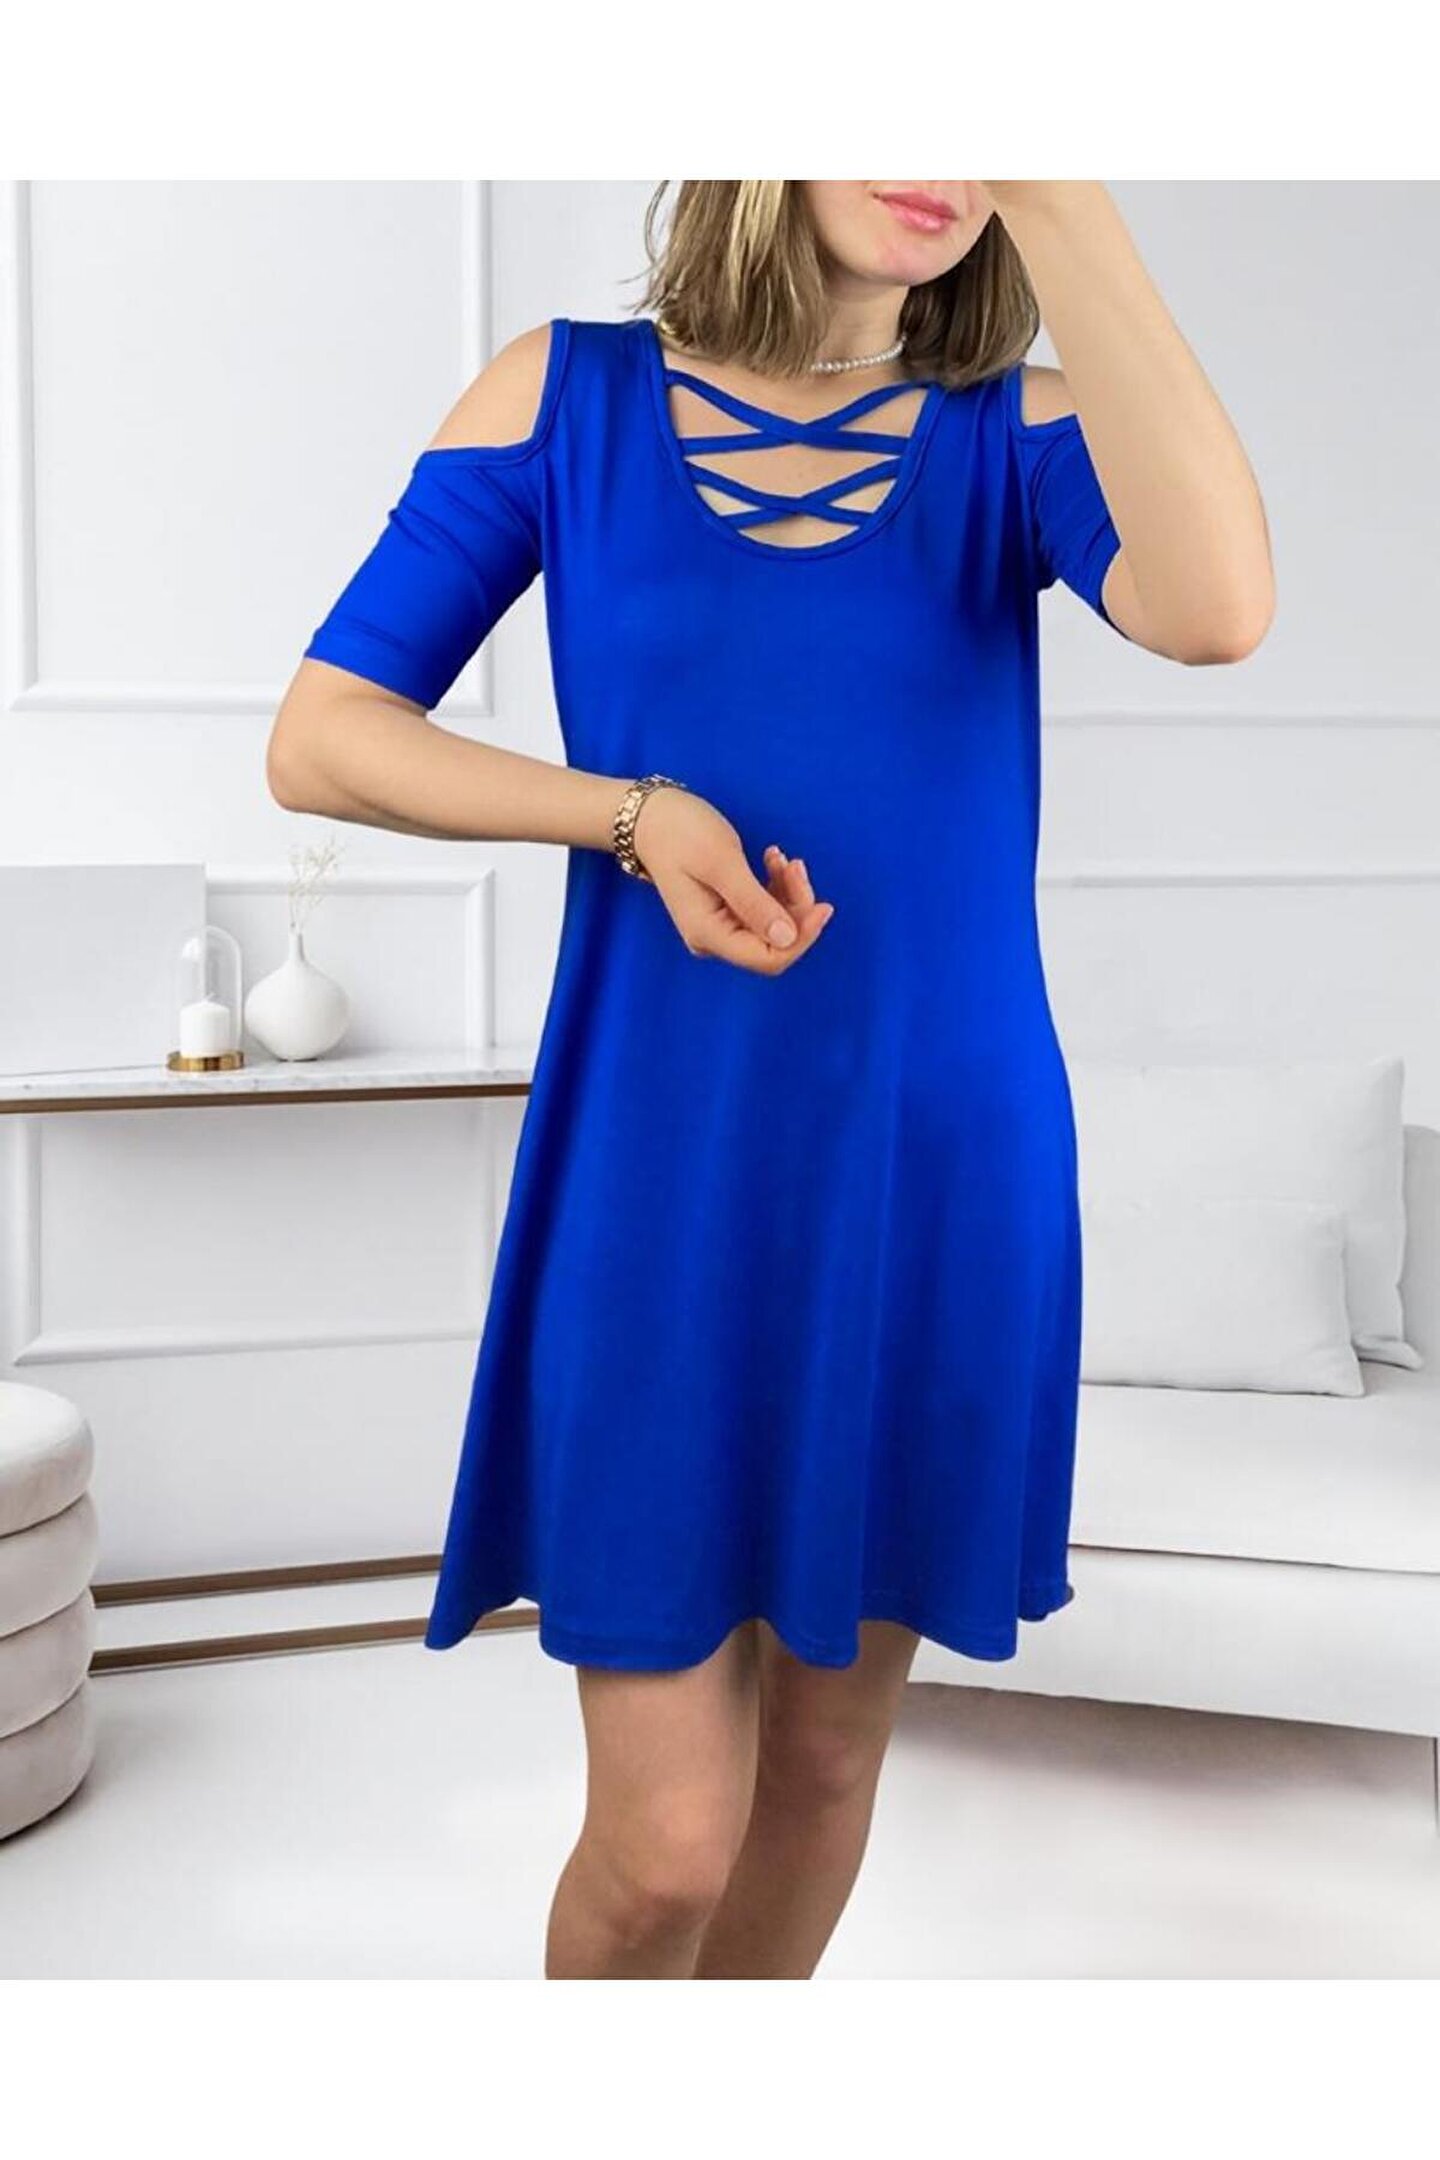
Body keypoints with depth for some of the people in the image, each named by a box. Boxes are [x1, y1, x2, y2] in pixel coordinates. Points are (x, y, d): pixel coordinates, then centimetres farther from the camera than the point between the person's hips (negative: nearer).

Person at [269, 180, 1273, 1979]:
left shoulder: (1017, 429, 0)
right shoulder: (570, 393, 1)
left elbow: (1217, 610, -22)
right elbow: (318, 739, 0)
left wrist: (1053, 194, -21)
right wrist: (631, 814, -15)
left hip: (935, 1181, 2)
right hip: (662, 1179, -1)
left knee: (827, 1748, 16)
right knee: (668, 1836, 1)